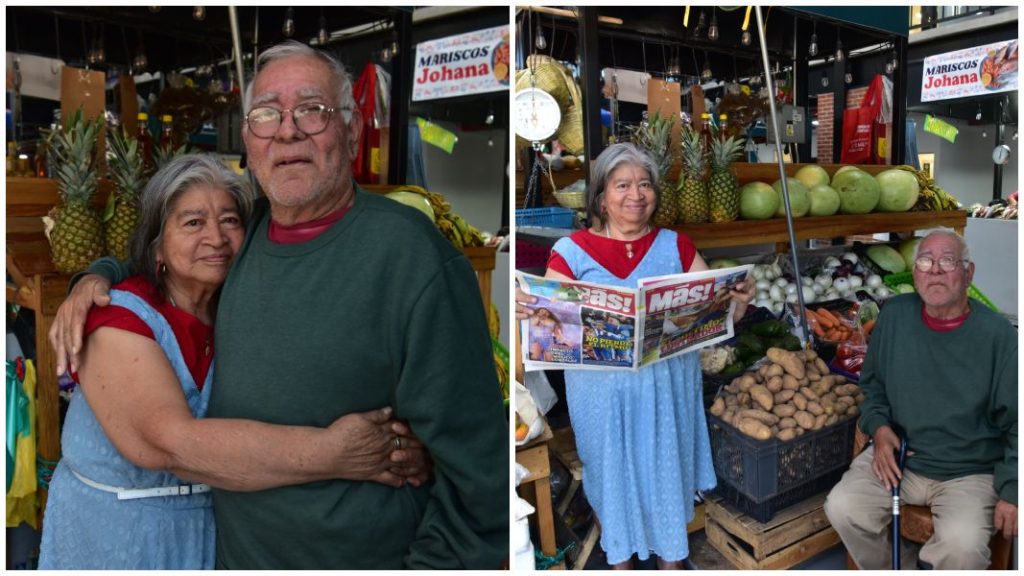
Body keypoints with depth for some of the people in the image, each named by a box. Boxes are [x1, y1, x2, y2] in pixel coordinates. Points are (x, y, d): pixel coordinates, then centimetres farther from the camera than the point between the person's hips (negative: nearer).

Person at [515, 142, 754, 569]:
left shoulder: (676, 247, 3)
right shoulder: (572, 251, -5)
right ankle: (620, 557, 39)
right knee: (613, 471, 13)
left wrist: (739, 302, -18)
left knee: (667, 471, 15)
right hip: (604, 389, -1)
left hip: (666, 386, 2)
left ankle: (671, 557, 40)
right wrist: (525, 311, -30)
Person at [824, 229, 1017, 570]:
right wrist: (879, 428, -5)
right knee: (841, 508, -17)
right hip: (897, 454, 3)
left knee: (963, 544, -28)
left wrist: (1011, 491, -13)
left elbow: (1015, 423, -7)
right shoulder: (894, 315, -1)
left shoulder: (997, 334, -10)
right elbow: (872, 383, 12)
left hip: (970, 472, -3)